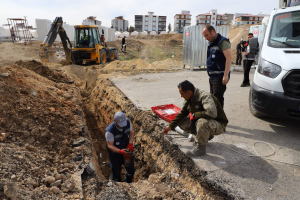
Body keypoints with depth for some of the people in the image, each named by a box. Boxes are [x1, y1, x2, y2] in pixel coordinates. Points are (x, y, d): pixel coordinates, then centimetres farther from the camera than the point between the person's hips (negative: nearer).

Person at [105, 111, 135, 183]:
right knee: (116, 173, 12)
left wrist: (130, 144, -19)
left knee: (131, 170, 17)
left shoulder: (128, 122, -19)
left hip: (126, 151, 5)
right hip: (115, 153, -4)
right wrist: (120, 151, -39)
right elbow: (110, 145, -24)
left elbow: (131, 133, -3)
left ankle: (128, 184, 48)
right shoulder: (109, 131, -33)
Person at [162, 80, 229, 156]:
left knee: (202, 122, -40)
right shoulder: (188, 99, -1)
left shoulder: (205, 96, -27)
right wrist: (170, 126, 13)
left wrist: (194, 115, -28)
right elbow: (182, 113, 12)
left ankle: (200, 148, -16)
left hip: (218, 124, -8)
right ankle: (206, 135, 13)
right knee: (182, 122, 0)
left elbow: (212, 113, -43)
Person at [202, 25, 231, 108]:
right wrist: (210, 73, 16)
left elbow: (228, 58, -19)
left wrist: (226, 76, -23)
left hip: (220, 76, -9)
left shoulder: (222, 42, -11)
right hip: (212, 76, 9)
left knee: (217, 99, -9)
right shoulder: (211, 43, 17)